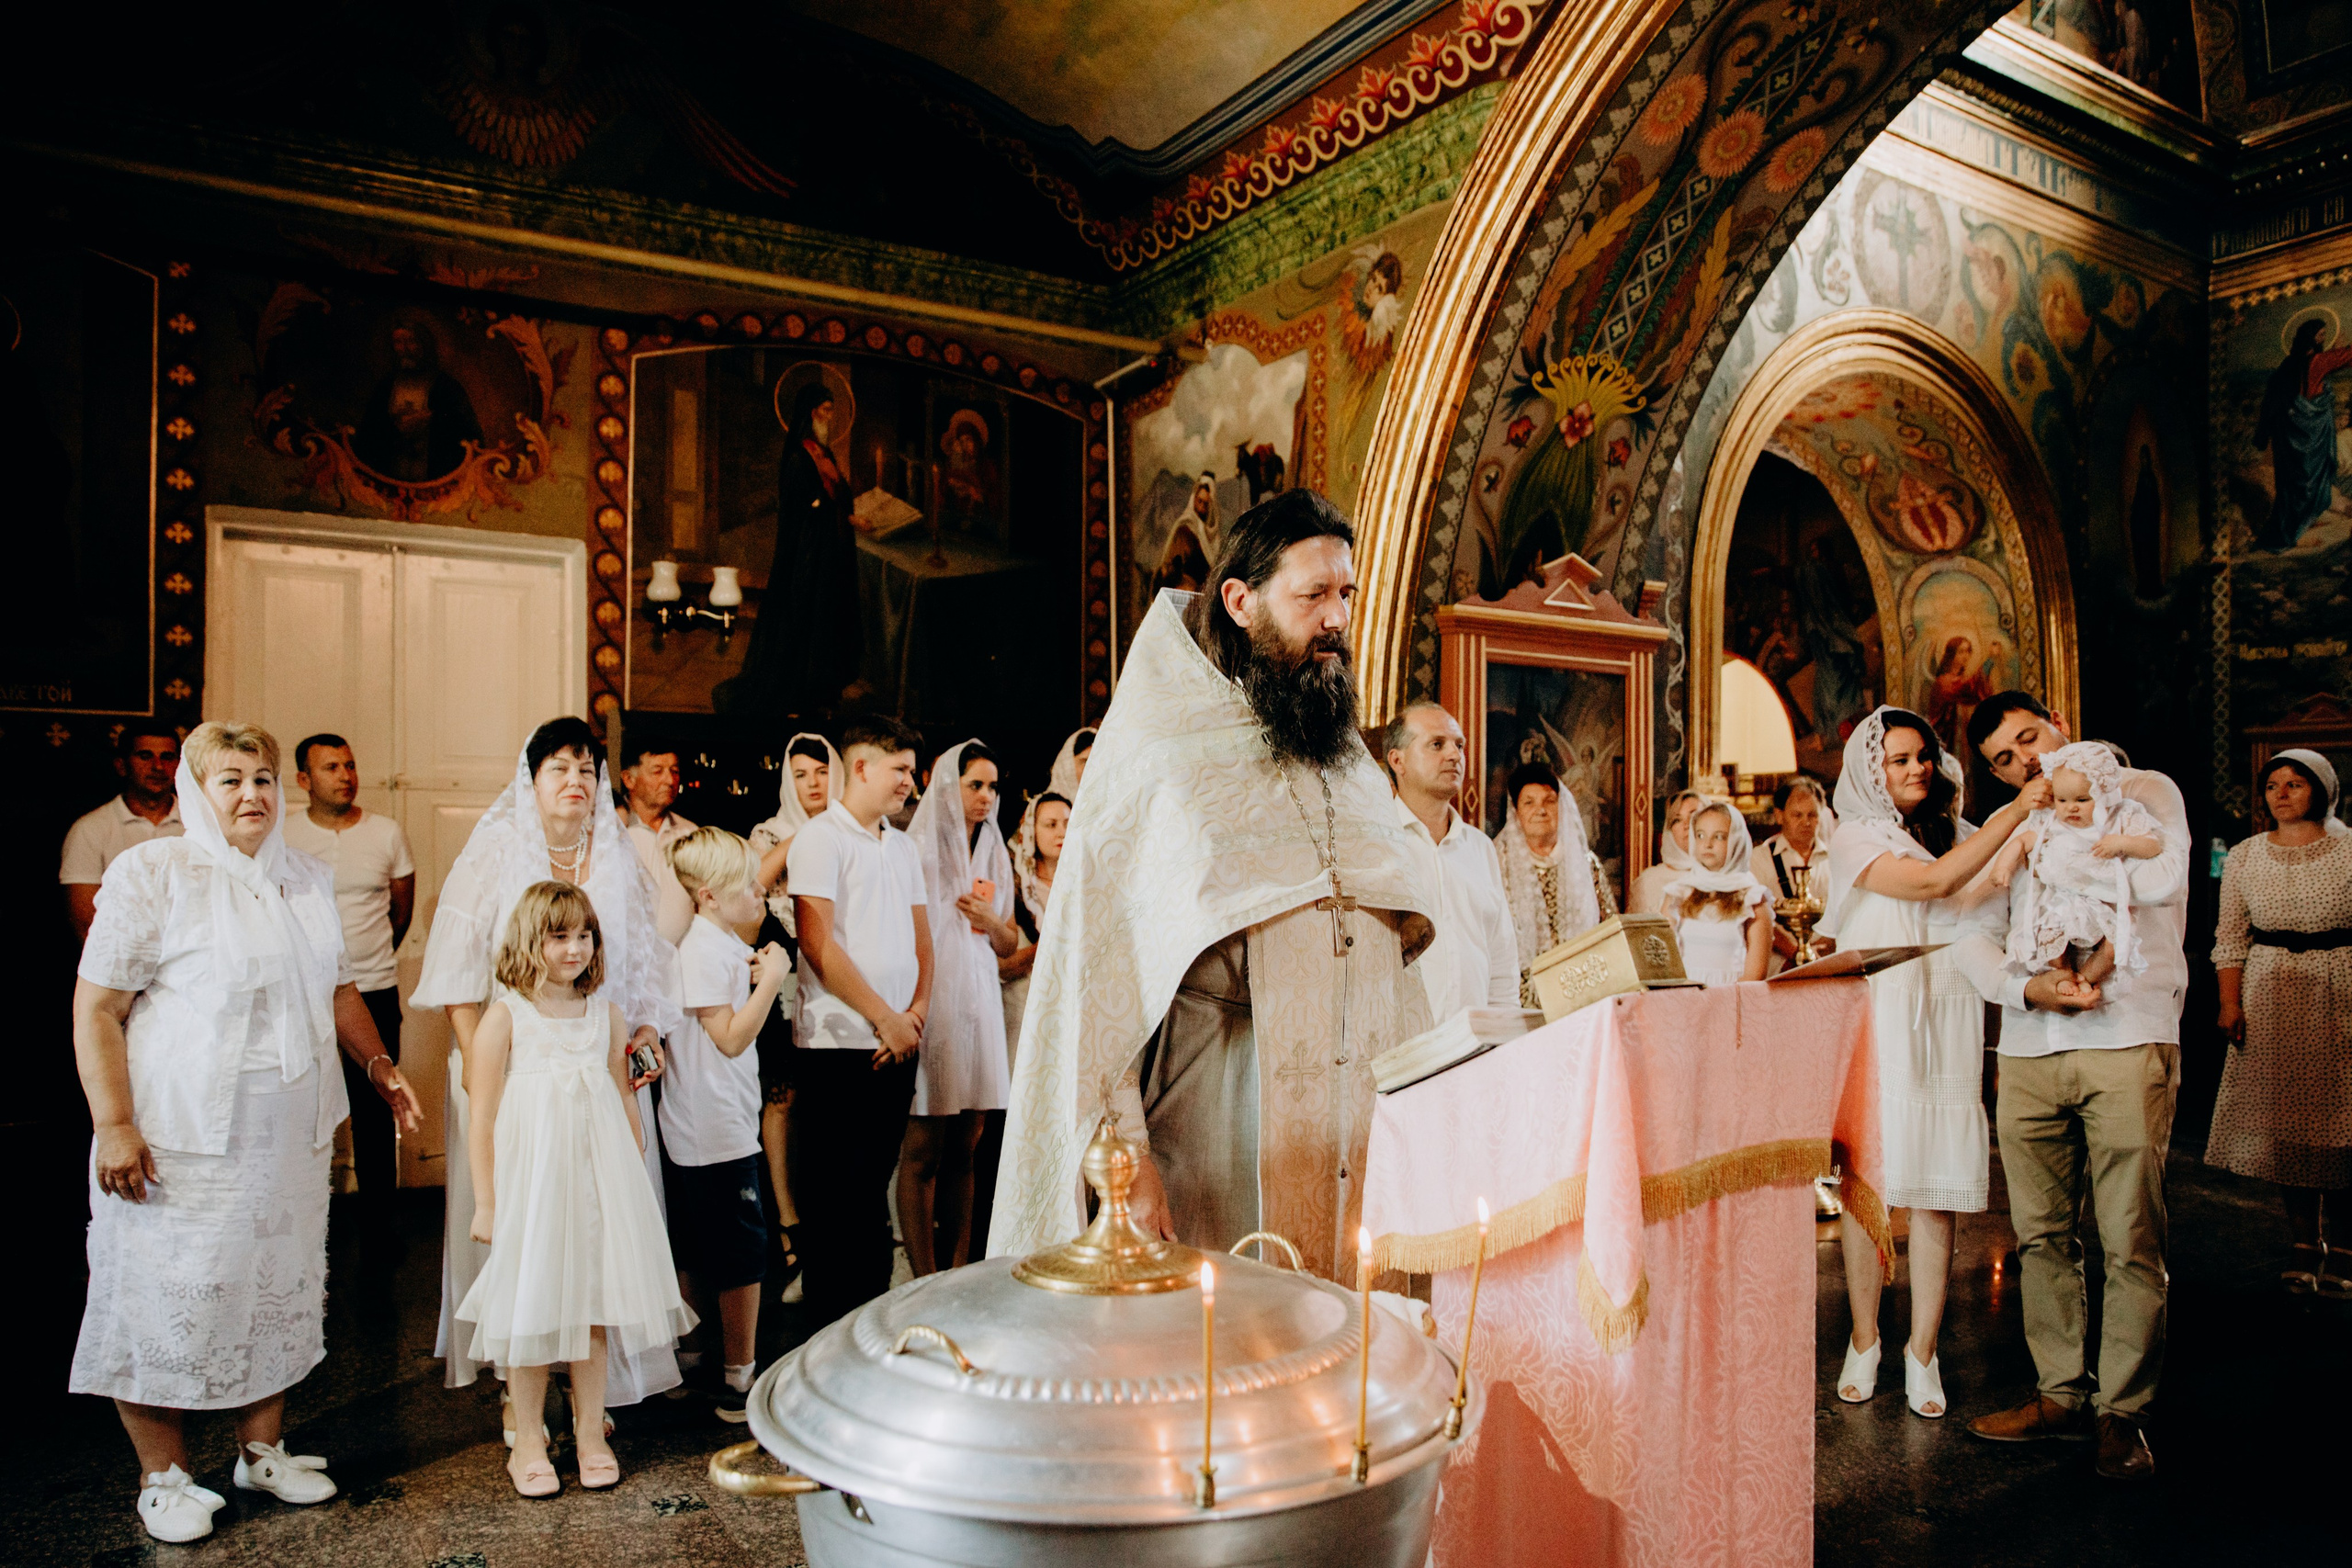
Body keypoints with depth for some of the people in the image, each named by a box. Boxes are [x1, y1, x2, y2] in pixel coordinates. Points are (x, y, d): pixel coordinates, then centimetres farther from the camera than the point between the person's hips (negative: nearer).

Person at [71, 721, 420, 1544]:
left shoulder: (305, 878, 10)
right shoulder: (152, 872, -9)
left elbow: (335, 988, 20)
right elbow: (95, 1009, -10)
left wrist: (379, 1065, 11)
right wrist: (114, 1126, -16)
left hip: (288, 1132, 6)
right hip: (181, 1137, -6)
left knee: (280, 1285, 13)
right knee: (169, 1296, 4)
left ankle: (263, 1447, 30)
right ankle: (163, 1476, 22)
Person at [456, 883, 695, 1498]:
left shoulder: (606, 1016, 7)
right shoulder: (505, 1017, -5)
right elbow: (483, 1119, -4)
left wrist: (633, 1184, 12)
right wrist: (486, 1203, -5)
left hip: (597, 1176, 3)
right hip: (529, 1178, -3)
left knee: (593, 1301, 9)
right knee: (533, 1306, 5)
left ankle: (591, 1432, 24)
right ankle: (529, 1442, 22)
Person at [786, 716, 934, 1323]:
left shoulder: (903, 847, 17)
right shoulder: (820, 838, -5)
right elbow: (819, 943, -13)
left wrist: (917, 1012, -1)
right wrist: (884, 1018, -12)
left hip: (898, 1043, 7)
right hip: (839, 1044, -6)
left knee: (874, 1188, 13)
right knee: (833, 1197, 0)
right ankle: (828, 1328, 10)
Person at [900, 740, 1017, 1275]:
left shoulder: (995, 856, 16)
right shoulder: (917, 850, -5)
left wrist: (990, 923, -3)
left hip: (979, 1004, 6)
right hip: (930, 1004, -6)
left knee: (964, 1146, 9)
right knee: (923, 1148, -3)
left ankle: (958, 1273, 15)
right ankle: (926, 1282, 2)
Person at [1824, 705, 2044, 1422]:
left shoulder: (1959, 833, 13)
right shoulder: (1856, 838, 0)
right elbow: (1934, 882, -14)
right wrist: (2015, 810, -12)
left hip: (1945, 1028, 3)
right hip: (1874, 1029, -3)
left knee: (1938, 1191, 1)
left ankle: (1922, 1352, 12)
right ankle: (1864, 1342, 18)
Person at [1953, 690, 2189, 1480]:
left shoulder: (2142, 789, 6)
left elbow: (2161, 880, -15)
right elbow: (1974, 935, 6)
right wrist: (2026, 989, -13)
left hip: (2127, 1040, -4)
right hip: (2029, 1050, 4)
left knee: (2131, 1241, 0)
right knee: (2041, 1235, 8)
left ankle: (2122, 1411, 11)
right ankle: (2061, 1395, 20)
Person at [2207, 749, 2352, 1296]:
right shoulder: (2245, 858, 6)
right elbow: (2230, 938, 6)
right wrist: (2230, 1002, -2)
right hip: (2270, 993, 2)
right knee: (2284, 1117, 3)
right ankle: (2305, 1240, 13)